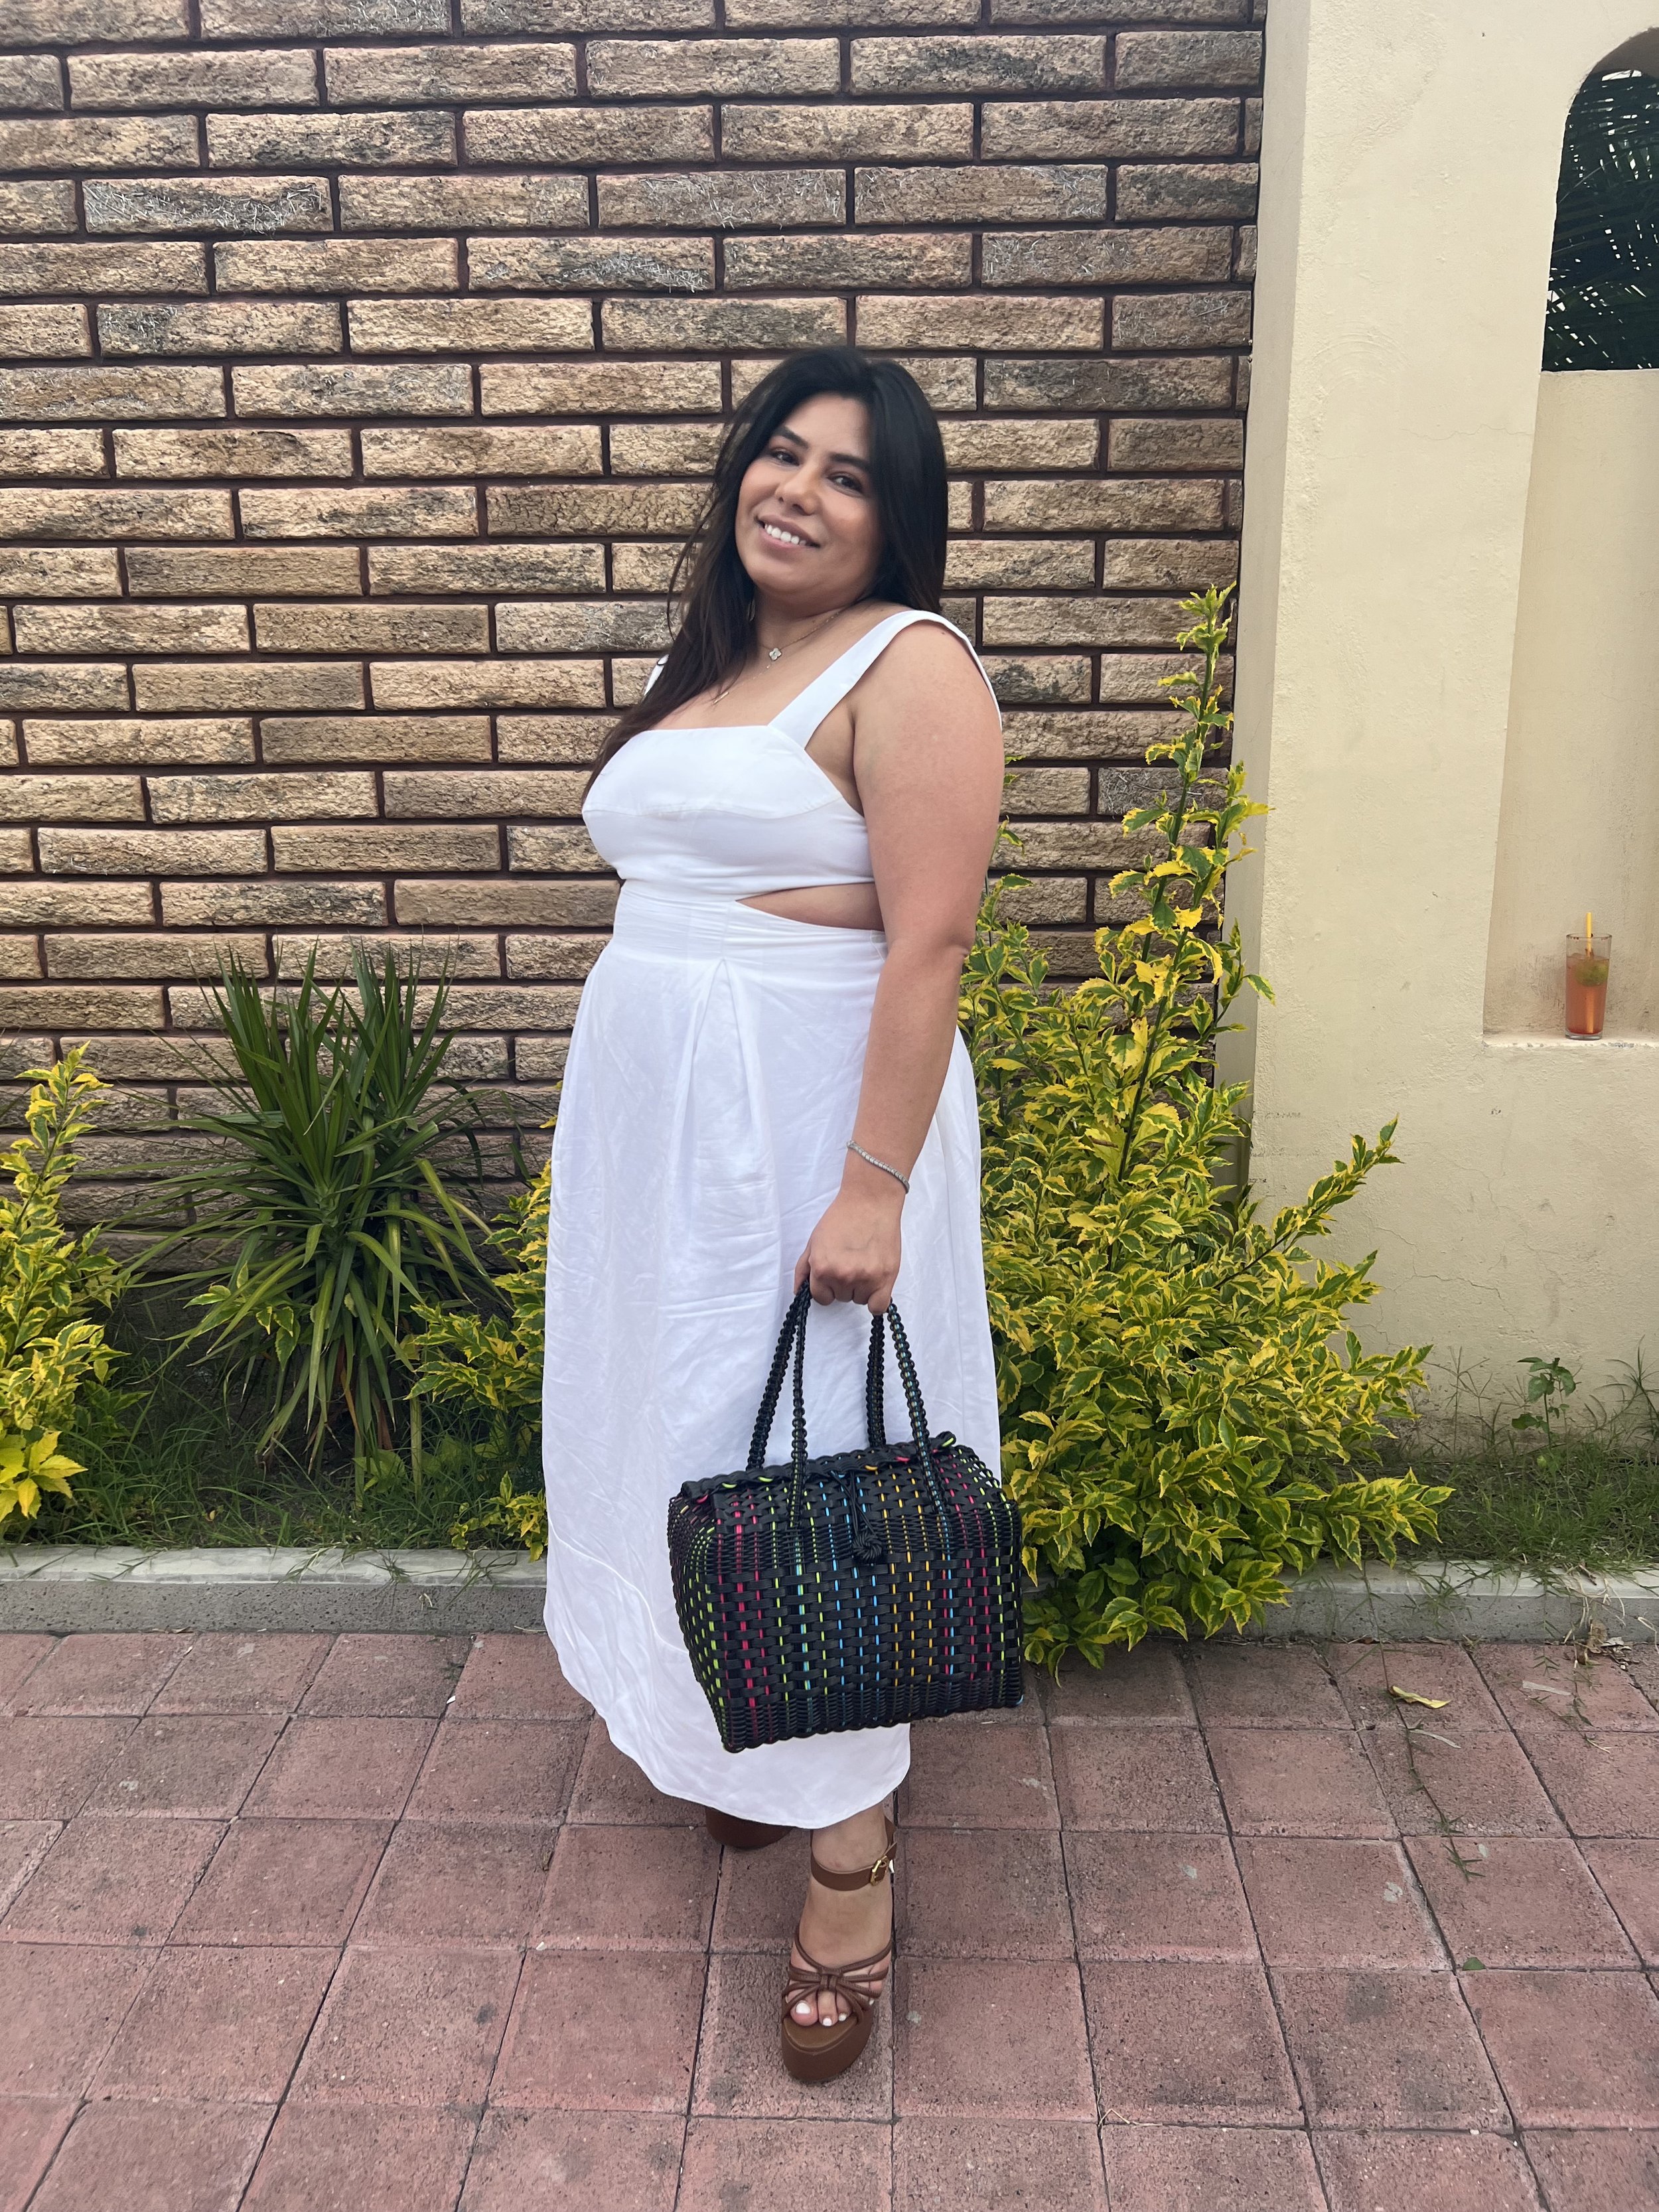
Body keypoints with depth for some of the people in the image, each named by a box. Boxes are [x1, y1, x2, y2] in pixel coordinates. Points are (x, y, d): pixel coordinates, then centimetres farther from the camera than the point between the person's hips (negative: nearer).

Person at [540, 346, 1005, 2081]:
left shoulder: (909, 668, -10)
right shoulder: (709, 664, 15)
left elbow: (927, 942, -19)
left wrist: (871, 1189, -24)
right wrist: (634, 1134, 17)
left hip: (803, 1124, -8)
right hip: (658, 1122, 8)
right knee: (685, 1427, 16)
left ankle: (848, 1862, 14)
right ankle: (737, 1741, 37)